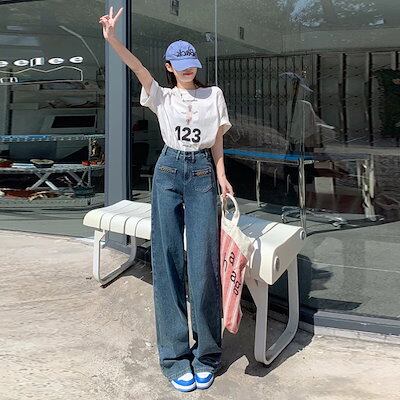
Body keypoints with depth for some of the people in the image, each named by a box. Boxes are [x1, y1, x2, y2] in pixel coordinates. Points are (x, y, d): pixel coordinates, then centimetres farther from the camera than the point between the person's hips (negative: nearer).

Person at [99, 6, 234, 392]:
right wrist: (112, 39, -23)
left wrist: (221, 176, -5)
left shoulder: (213, 94, 11)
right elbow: (138, 68, -8)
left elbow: (216, 142, 10)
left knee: (204, 263, -6)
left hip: (203, 174, 0)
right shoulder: (162, 97, 9)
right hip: (168, 172, 1)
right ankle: (175, 355, 7)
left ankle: (206, 355, 8)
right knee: (168, 262, -2)